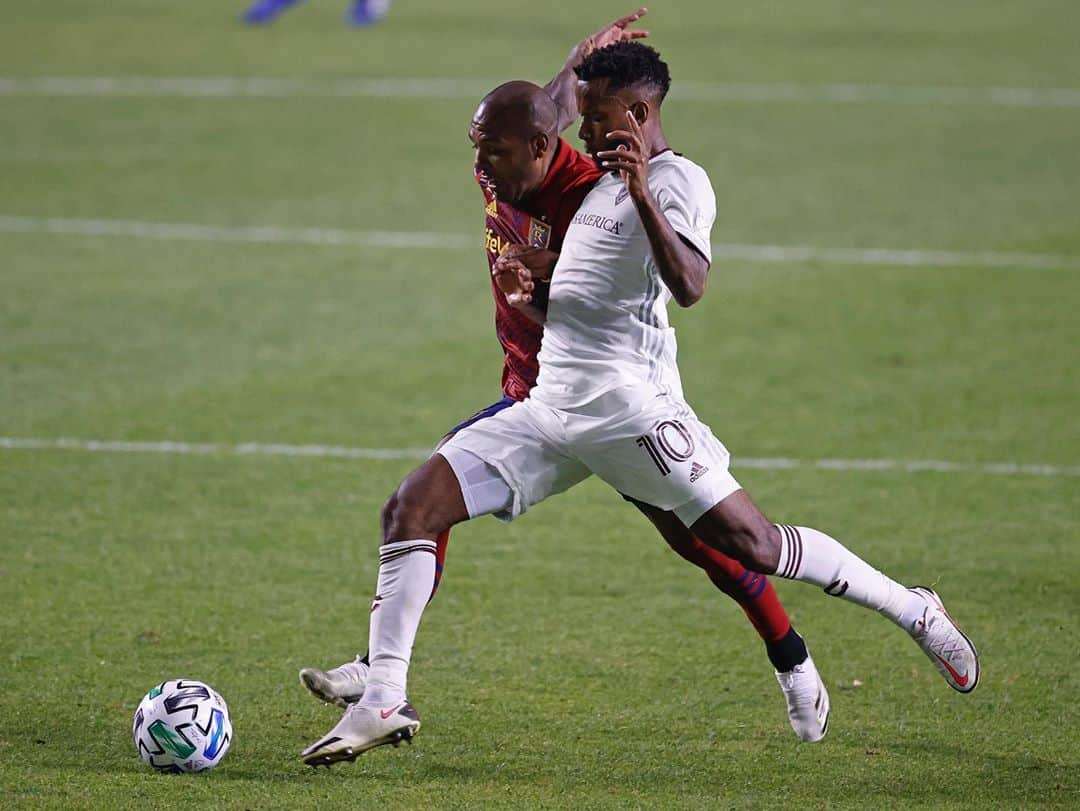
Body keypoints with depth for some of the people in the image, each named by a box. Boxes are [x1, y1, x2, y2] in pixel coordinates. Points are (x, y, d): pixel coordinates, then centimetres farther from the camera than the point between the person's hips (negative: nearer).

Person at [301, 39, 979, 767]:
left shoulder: (677, 180, -6)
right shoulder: (601, 182, 22)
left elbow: (689, 287, -24)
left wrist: (642, 196, -32)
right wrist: (529, 290, 15)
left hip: (625, 400, -8)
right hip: (551, 404, 8)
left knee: (751, 544, -9)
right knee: (411, 508, -5)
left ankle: (916, 611, 10)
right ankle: (383, 701, -7)